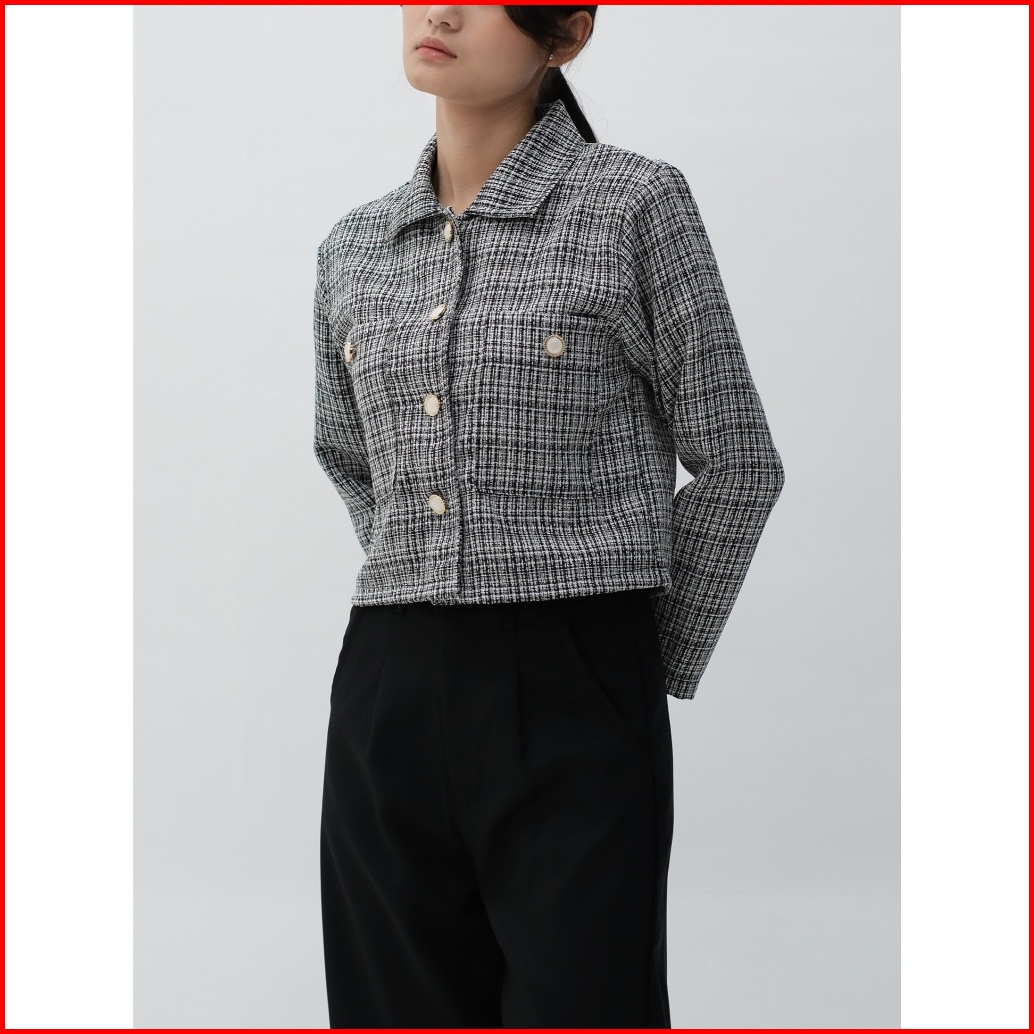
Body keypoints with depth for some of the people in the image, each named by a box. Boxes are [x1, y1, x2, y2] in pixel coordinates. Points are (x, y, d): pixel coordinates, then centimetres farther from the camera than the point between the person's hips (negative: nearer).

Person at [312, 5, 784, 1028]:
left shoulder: (637, 205, -3)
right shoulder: (354, 250, 11)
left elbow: (736, 463, 2)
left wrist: (659, 672, 6)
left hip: (573, 712, -4)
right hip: (388, 703, 5)